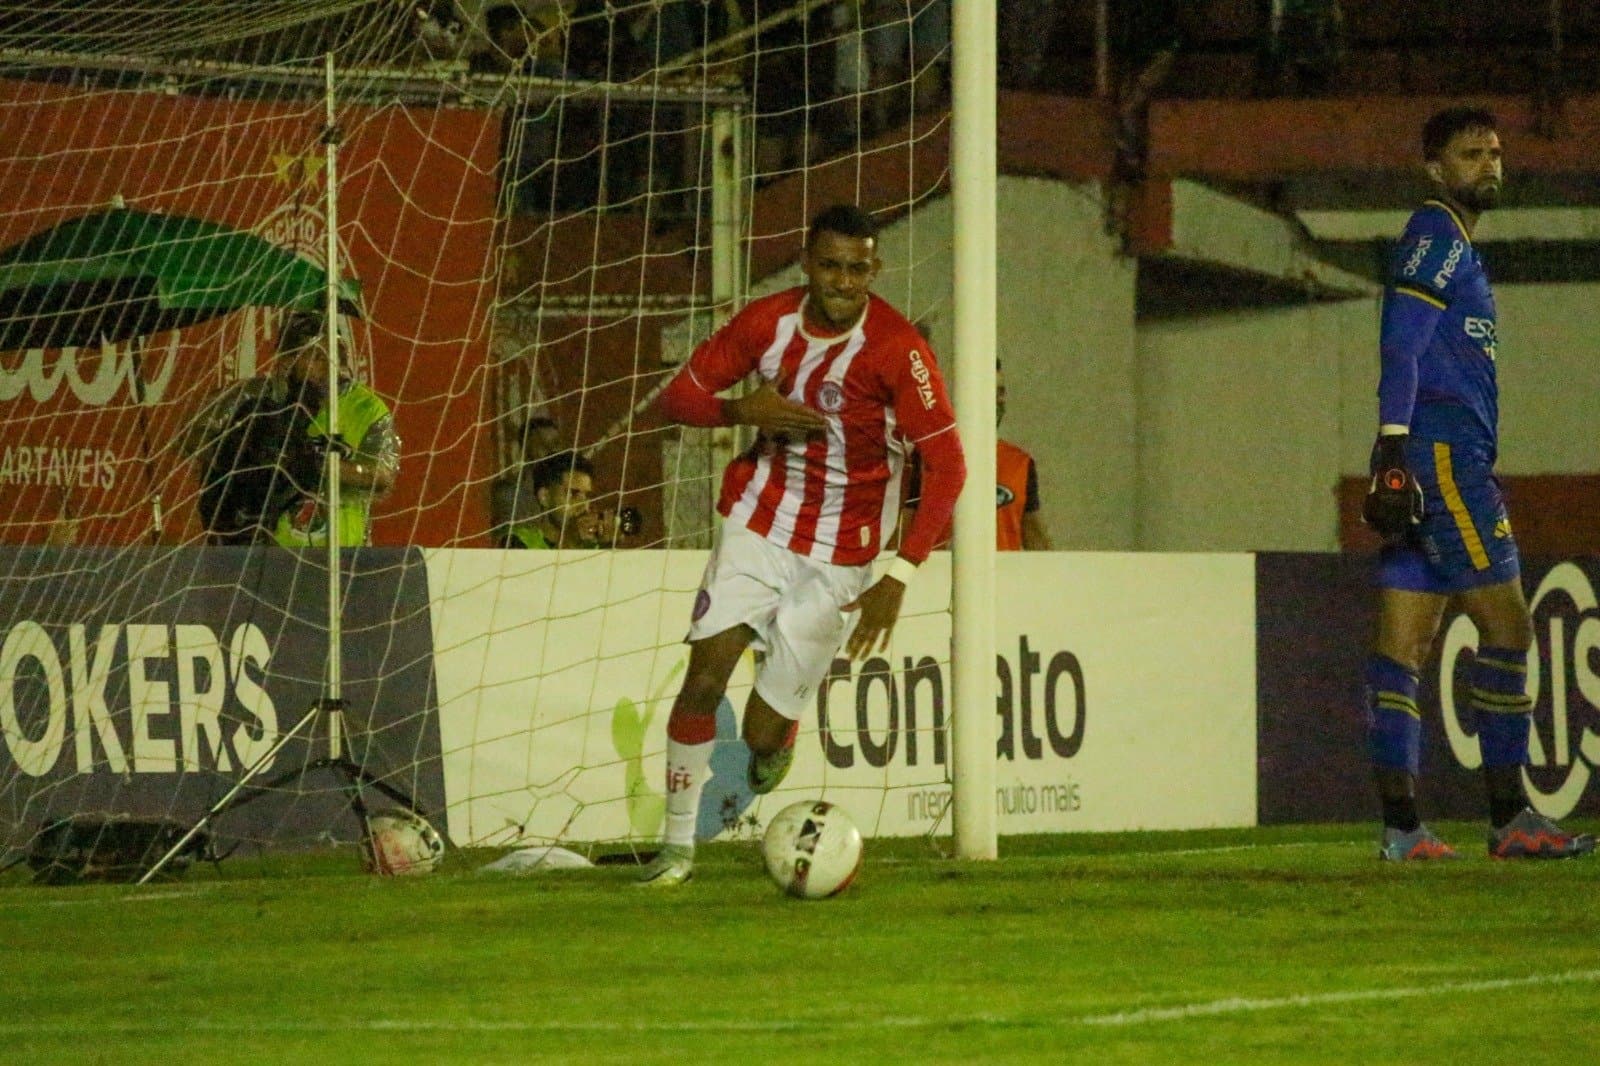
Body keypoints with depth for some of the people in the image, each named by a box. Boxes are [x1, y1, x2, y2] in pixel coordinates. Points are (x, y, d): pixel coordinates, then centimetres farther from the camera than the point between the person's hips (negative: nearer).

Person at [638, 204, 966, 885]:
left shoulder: (896, 349, -19)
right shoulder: (768, 322, -6)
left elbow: (947, 466, -18)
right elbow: (678, 396, 3)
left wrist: (900, 577, -24)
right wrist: (743, 410, -19)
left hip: (839, 559, -3)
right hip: (758, 522, 3)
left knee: (763, 736, -5)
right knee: (704, 676, -13)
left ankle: (778, 738, 34)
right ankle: (677, 843, 2)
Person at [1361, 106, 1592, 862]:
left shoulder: (1455, 245, 23)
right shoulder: (1436, 235, -6)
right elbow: (1401, 348, -16)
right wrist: (1394, 448, -24)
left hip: (1446, 461, 10)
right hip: (1441, 456, -10)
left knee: (1404, 640, 3)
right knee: (1506, 626, -7)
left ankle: (1401, 827, 0)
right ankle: (1510, 820, -6)